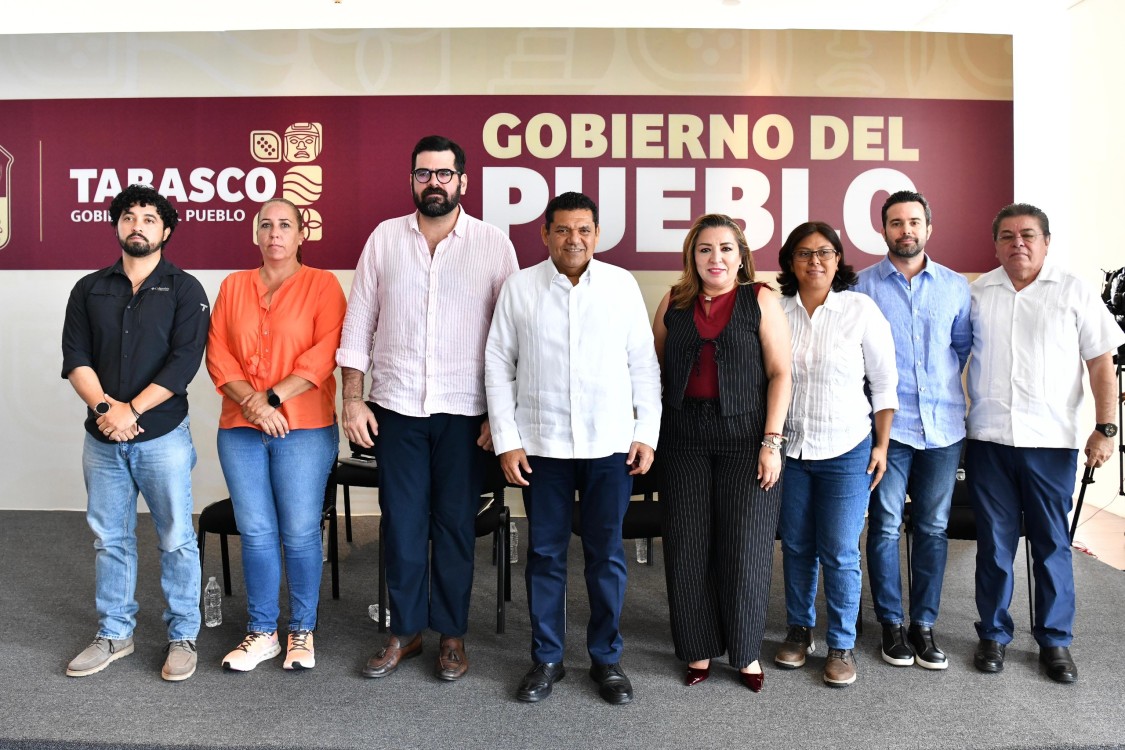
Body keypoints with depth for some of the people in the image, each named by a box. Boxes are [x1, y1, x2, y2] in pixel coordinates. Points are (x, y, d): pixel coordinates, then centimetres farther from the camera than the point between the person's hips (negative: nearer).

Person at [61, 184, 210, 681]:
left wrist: (131, 409, -16)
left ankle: (183, 637, 16)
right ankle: (114, 634, 27)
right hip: (102, 437, 4)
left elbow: (184, 361, -10)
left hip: (162, 436, -4)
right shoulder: (89, 290, 11)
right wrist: (105, 407, -14)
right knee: (110, 539, 13)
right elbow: (75, 358, 2)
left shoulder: (184, 290, 0)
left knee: (176, 539, 3)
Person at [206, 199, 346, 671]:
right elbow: (217, 353, 5)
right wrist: (252, 402, -10)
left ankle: (302, 631, 17)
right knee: (256, 532, 7)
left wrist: (274, 397, -14)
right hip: (240, 428, 3)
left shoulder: (322, 285, 2)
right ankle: (261, 632, 20)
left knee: (300, 532, 0)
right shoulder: (233, 286, 13)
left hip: (304, 428, -3)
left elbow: (325, 352, -9)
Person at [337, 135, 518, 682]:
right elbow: (359, 321, 6)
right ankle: (404, 631, 26)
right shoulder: (384, 238, 5)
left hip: (464, 412, -1)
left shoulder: (494, 245, 0)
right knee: (401, 524, 9)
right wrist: (352, 399, 1)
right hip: (396, 408, 2)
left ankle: (451, 633, 25)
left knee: (455, 525, 8)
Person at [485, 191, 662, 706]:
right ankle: (546, 659, 26)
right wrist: (506, 440, -3)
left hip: (610, 445, 0)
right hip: (541, 446, 0)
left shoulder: (622, 284, 1)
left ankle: (607, 659, 26)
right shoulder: (519, 287, 0)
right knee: (545, 554, 10)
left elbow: (643, 364, 4)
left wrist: (647, 432, 0)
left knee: (606, 555, 9)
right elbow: (498, 365, 2)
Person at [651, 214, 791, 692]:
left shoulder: (760, 301, 0)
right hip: (684, 439, 3)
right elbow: (653, 366, 10)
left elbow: (780, 373, -4)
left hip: (746, 437, -2)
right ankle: (699, 650, 23)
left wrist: (772, 441, -10)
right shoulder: (674, 302, 8)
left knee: (744, 547, 3)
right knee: (687, 547, 6)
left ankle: (745, 652, 22)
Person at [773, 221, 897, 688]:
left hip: (846, 450, -2)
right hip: (789, 448, 2)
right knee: (796, 547, 13)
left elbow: (884, 383, -1)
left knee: (839, 553, 1)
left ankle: (841, 646, 18)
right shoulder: (776, 310, -2)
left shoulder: (861, 309, -5)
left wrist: (882, 445, -3)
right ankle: (799, 631, 31)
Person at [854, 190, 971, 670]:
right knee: (886, 526, 2)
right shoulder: (862, 285, 1)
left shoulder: (956, 286, 8)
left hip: (943, 424, 3)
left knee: (933, 528, 8)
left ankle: (924, 624, 20)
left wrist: (944, 385, 9)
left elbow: (963, 346, 16)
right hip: (886, 424, -2)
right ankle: (892, 623, 16)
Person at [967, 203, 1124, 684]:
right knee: (994, 542, 9)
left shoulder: (1074, 293, 2)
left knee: (1052, 544, 8)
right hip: (988, 439, 1)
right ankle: (993, 634, 22)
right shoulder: (976, 293, 7)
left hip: (1052, 441, -1)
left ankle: (1055, 641, 23)